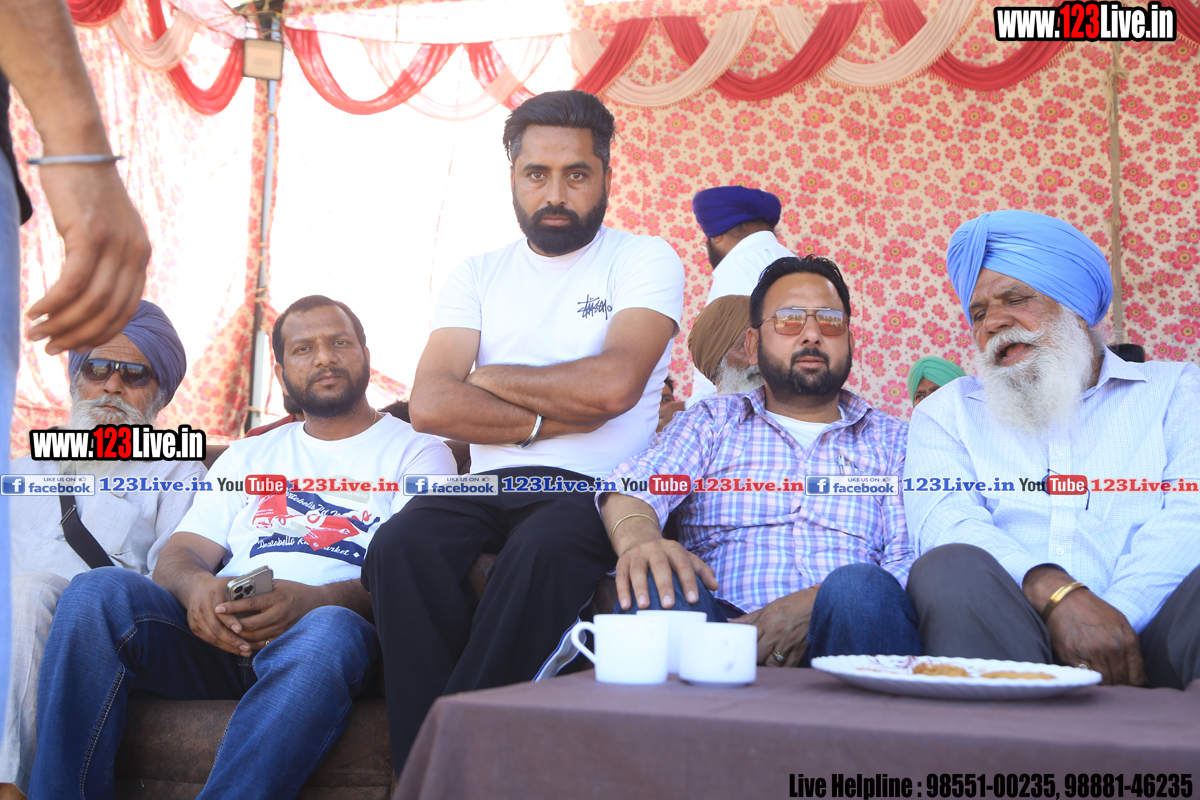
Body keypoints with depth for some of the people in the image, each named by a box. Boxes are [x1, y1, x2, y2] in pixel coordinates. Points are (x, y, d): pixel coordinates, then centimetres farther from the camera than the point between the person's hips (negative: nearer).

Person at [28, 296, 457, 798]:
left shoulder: (416, 452, 15)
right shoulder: (247, 457, 29)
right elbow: (176, 557, 16)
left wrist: (313, 599, -22)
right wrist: (195, 586, -11)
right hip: (216, 635, 4)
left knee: (326, 631, -39)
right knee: (97, 591, -23)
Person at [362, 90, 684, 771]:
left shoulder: (646, 261, 6)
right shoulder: (478, 276, 15)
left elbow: (613, 383, -14)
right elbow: (431, 406, -1)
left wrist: (489, 379, 0)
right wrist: (553, 416, -8)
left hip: (595, 489, -3)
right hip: (490, 487, 3)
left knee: (542, 549, -37)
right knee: (400, 547, -29)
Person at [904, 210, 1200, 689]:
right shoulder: (946, 412, 21)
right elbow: (944, 521, 0)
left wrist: (1117, 618, -19)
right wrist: (1055, 593, -21)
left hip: (1148, 628, -1)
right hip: (1009, 634, 2)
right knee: (952, 569, -31)